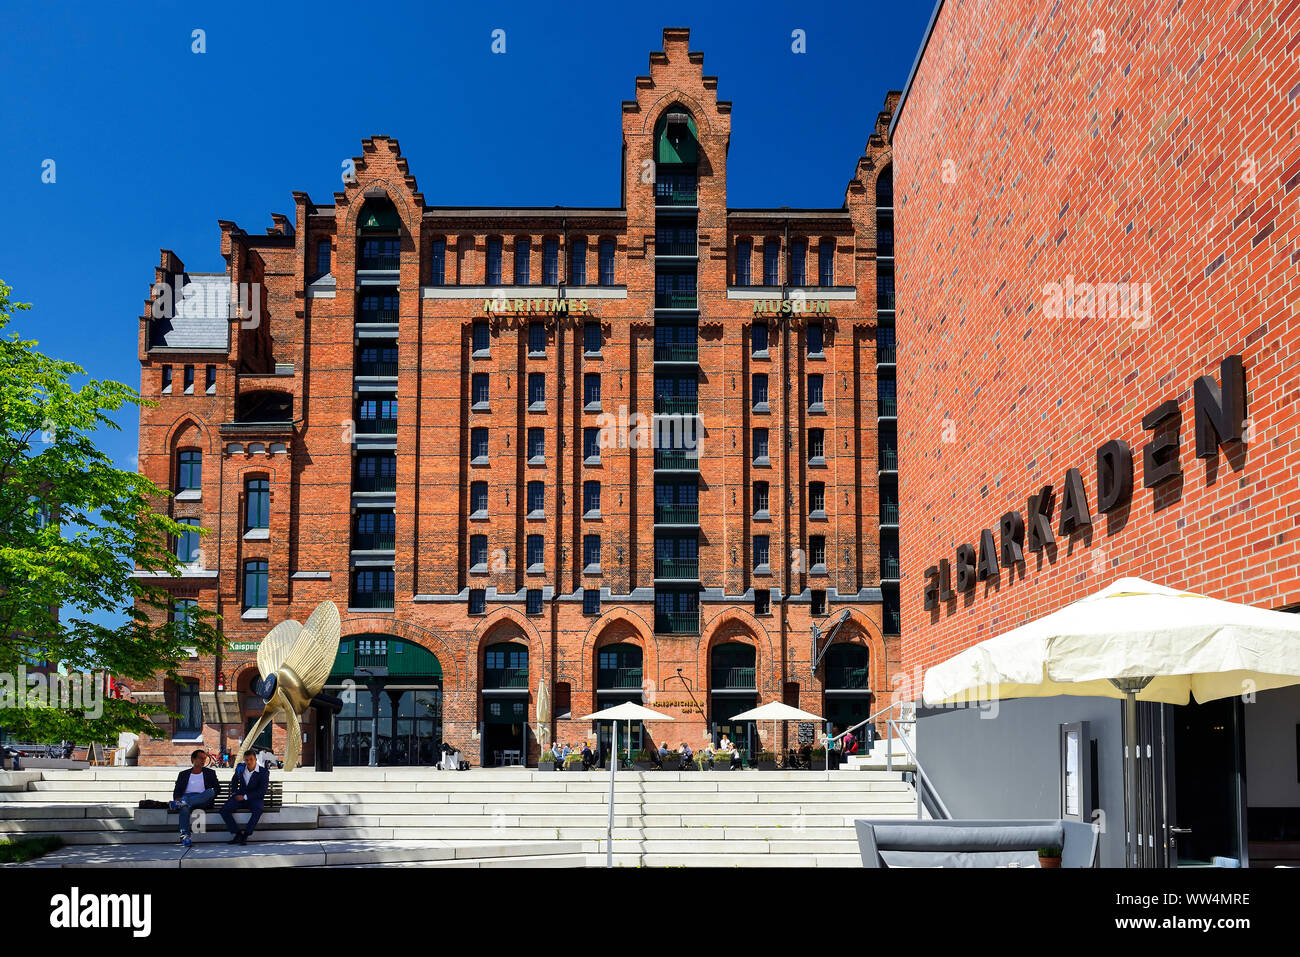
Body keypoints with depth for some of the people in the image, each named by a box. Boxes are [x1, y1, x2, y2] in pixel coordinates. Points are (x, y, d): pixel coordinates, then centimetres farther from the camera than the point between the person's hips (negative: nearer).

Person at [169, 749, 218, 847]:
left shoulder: (210, 773, 23)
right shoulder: (183, 774, 24)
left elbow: (216, 789, 15)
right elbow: (176, 791, 15)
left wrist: (210, 798, -6)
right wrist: (177, 798, -8)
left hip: (202, 801, 0)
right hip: (186, 798, 0)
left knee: (210, 791, -35)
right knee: (184, 807, -38)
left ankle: (180, 803, -45)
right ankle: (185, 836, -48)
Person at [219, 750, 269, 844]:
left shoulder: (264, 772, -7)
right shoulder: (240, 769, 6)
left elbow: (262, 792, -13)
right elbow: (234, 782, 28)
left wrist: (245, 797, -17)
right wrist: (234, 793, 9)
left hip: (255, 799, -4)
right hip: (240, 797, 4)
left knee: (257, 810, -38)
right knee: (224, 809, -22)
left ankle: (245, 835, -29)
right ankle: (237, 834, -19)